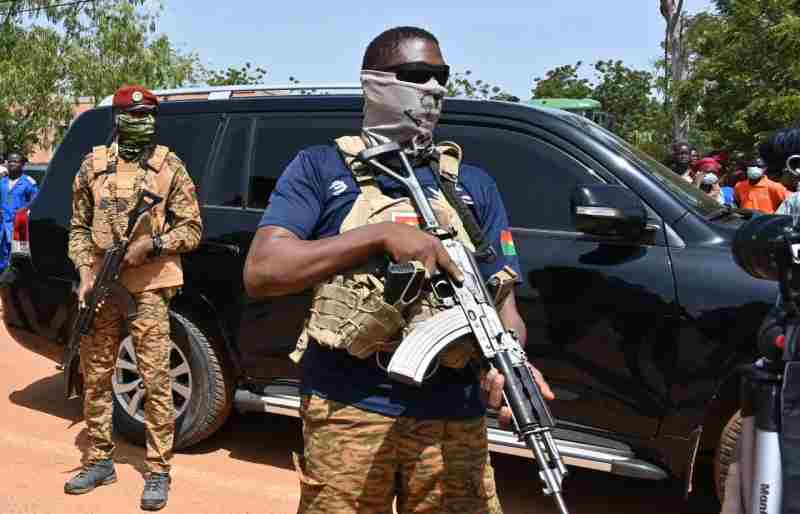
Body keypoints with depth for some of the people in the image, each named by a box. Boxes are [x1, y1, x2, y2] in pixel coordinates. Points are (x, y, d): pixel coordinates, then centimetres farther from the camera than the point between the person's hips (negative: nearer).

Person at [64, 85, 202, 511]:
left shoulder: (169, 167, 3)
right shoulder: (94, 166, 10)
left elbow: (192, 229, 2)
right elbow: (79, 228, 14)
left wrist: (152, 243, -13)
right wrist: (84, 274, 0)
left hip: (149, 290, -3)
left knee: (155, 381, -3)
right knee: (95, 378, 11)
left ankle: (158, 472, 6)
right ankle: (99, 461, 27)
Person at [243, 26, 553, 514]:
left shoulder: (473, 184, 13)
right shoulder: (321, 168, 3)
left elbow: (502, 300, 8)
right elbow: (261, 272, -9)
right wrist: (382, 235, -17)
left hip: (452, 418, 3)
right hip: (348, 410, -2)